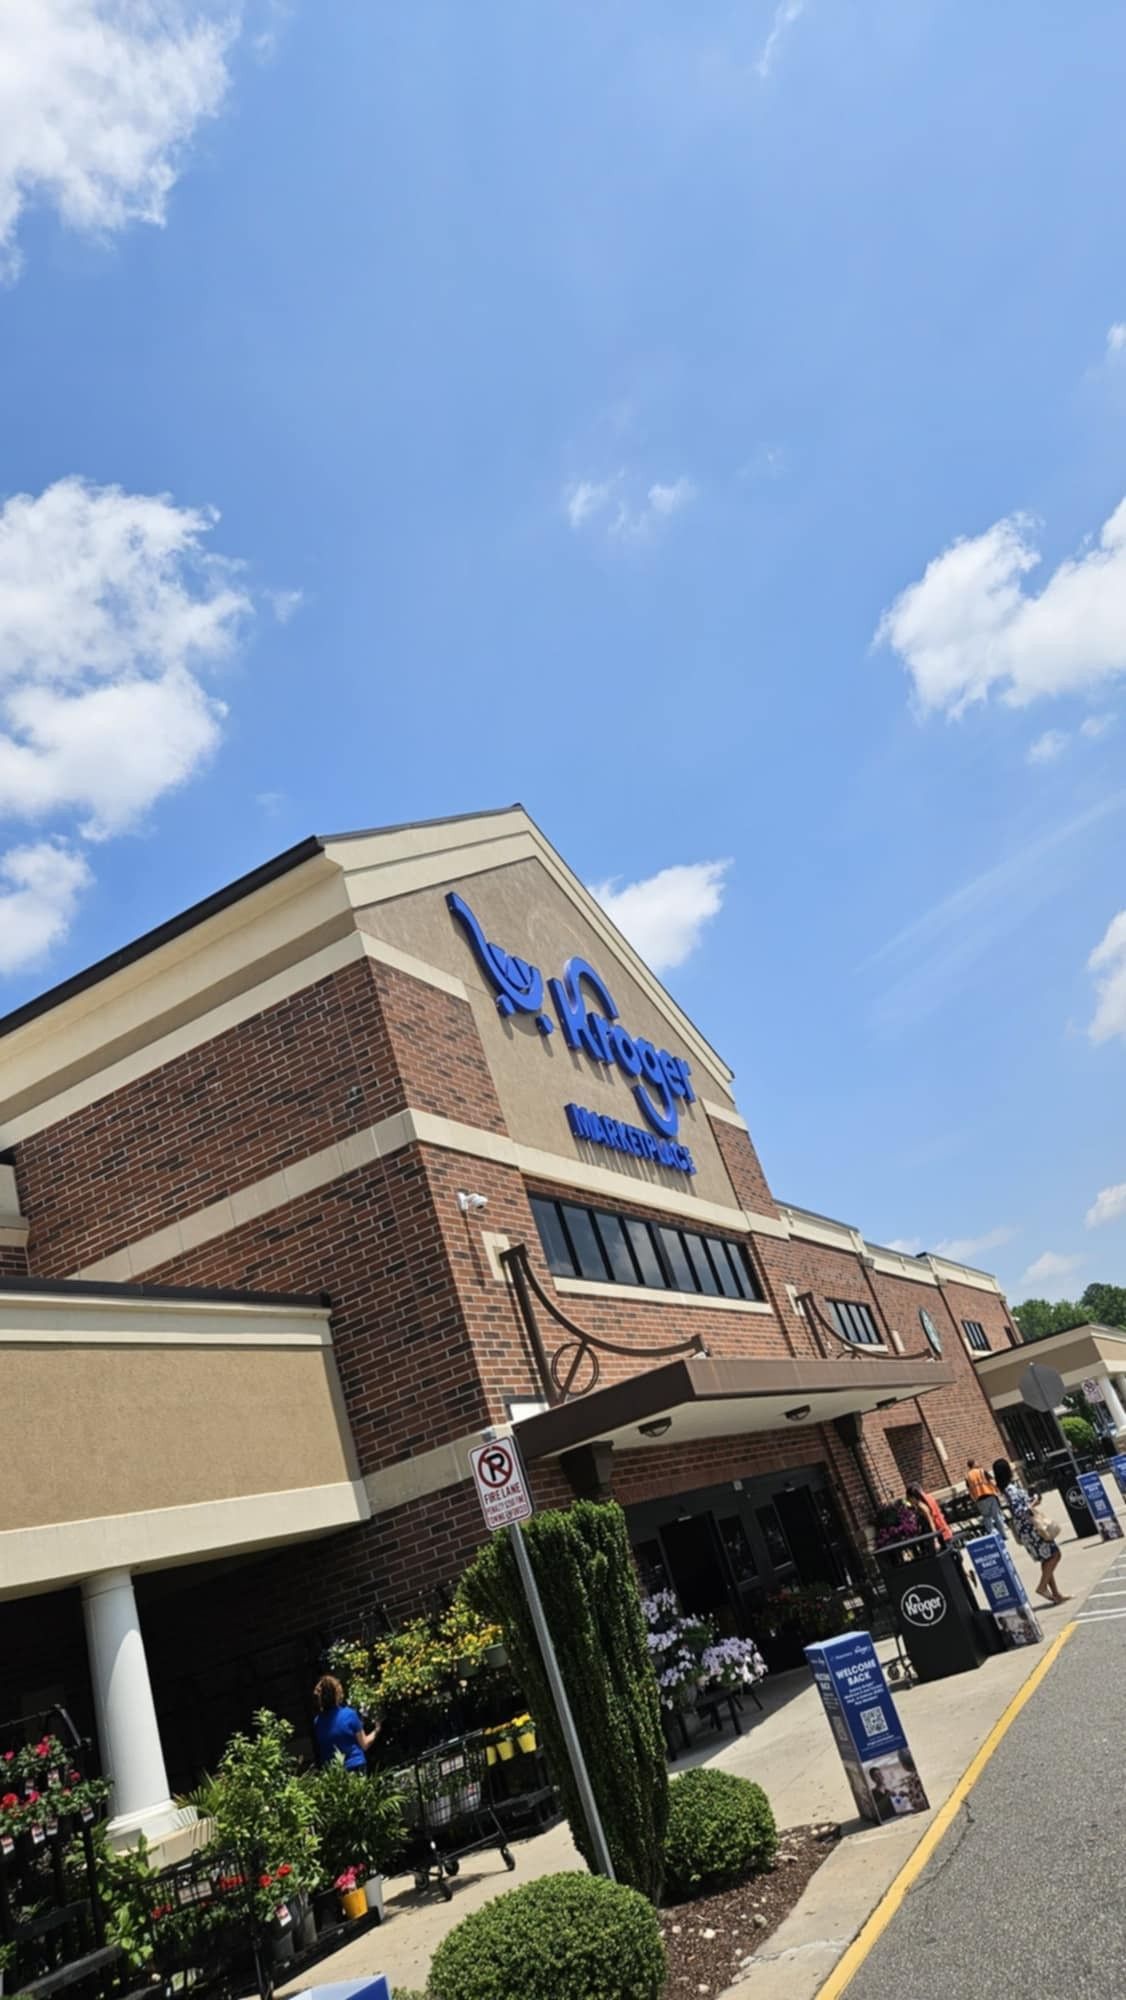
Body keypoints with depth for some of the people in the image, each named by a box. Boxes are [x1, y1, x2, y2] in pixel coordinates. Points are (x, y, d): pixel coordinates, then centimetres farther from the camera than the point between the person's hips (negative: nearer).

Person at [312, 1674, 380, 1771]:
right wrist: (376, 1731, 15)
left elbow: (320, 1750, 11)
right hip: (354, 1767, -3)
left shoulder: (317, 1721, -2)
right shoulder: (350, 1714, -12)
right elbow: (364, 1745, -2)